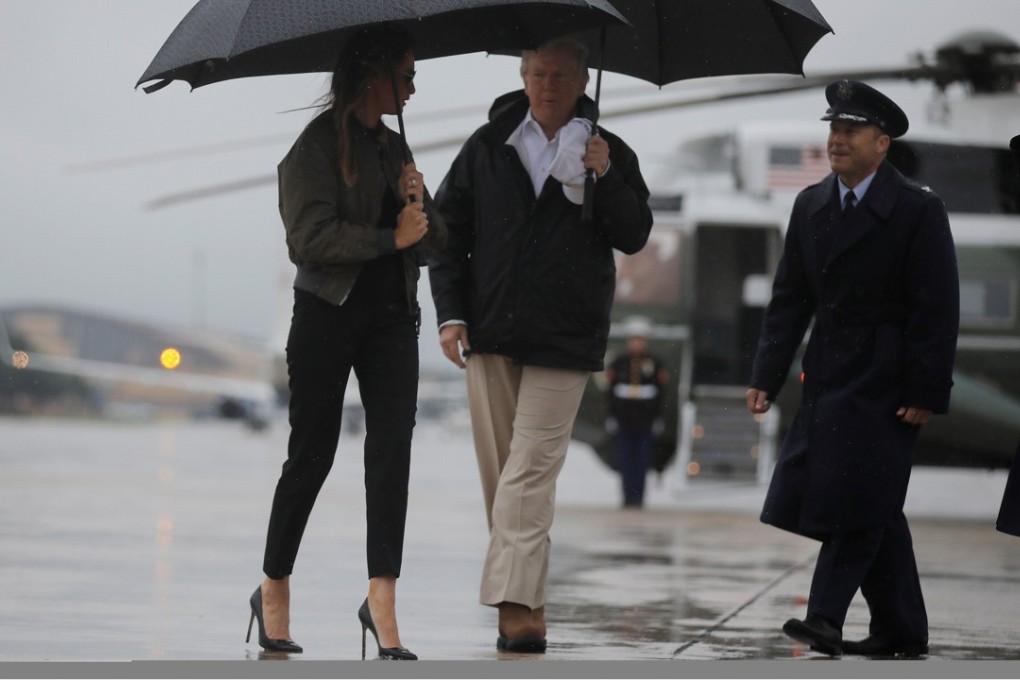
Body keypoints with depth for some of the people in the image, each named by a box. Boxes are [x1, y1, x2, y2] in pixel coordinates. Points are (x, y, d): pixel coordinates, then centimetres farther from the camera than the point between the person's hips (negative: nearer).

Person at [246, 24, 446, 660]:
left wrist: (419, 204, -5)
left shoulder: (395, 147, 16)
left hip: (392, 318, 5)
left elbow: (436, 238, 15)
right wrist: (391, 237, -13)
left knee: (392, 449, -9)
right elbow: (312, 237, -16)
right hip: (328, 314, -5)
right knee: (314, 452, 2)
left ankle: (382, 598, -14)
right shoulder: (319, 143, -5)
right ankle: (274, 588, 18)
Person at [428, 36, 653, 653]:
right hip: (490, 328, 3)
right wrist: (450, 312, 1)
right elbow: (448, 230, 10)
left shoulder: (610, 154, 5)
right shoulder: (488, 147, 8)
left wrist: (606, 179, -13)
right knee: (498, 469, 5)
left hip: (565, 340, -3)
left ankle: (517, 600, -15)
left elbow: (635, 237, 3)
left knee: (530, 470, -11)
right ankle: (528, 601, 16)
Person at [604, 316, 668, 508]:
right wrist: (611, 416, 4)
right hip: (624, 420, 1)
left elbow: (659, 394, 7)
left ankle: (638, 496, 2)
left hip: (645, 421, -1)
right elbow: (611, 392, 8)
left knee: (642, 461, -2)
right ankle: (628, 496, 3)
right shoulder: (619, 362, 5)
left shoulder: (654, 363, 4)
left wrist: (658, 418, 4)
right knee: (625, 460, -1)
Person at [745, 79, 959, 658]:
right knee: (873, 509, 9)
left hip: (885, 384, -6)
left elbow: (937, 309, -11)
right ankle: (901, 630, 16)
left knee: (859, 500, -11)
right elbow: (790, 299, 10)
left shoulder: (919, 210, -8)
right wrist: (768, 375, 3)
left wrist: (926, 391, -16)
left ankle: (826, 619, -14)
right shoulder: (811, 206, 10)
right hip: (829, 380, 6)